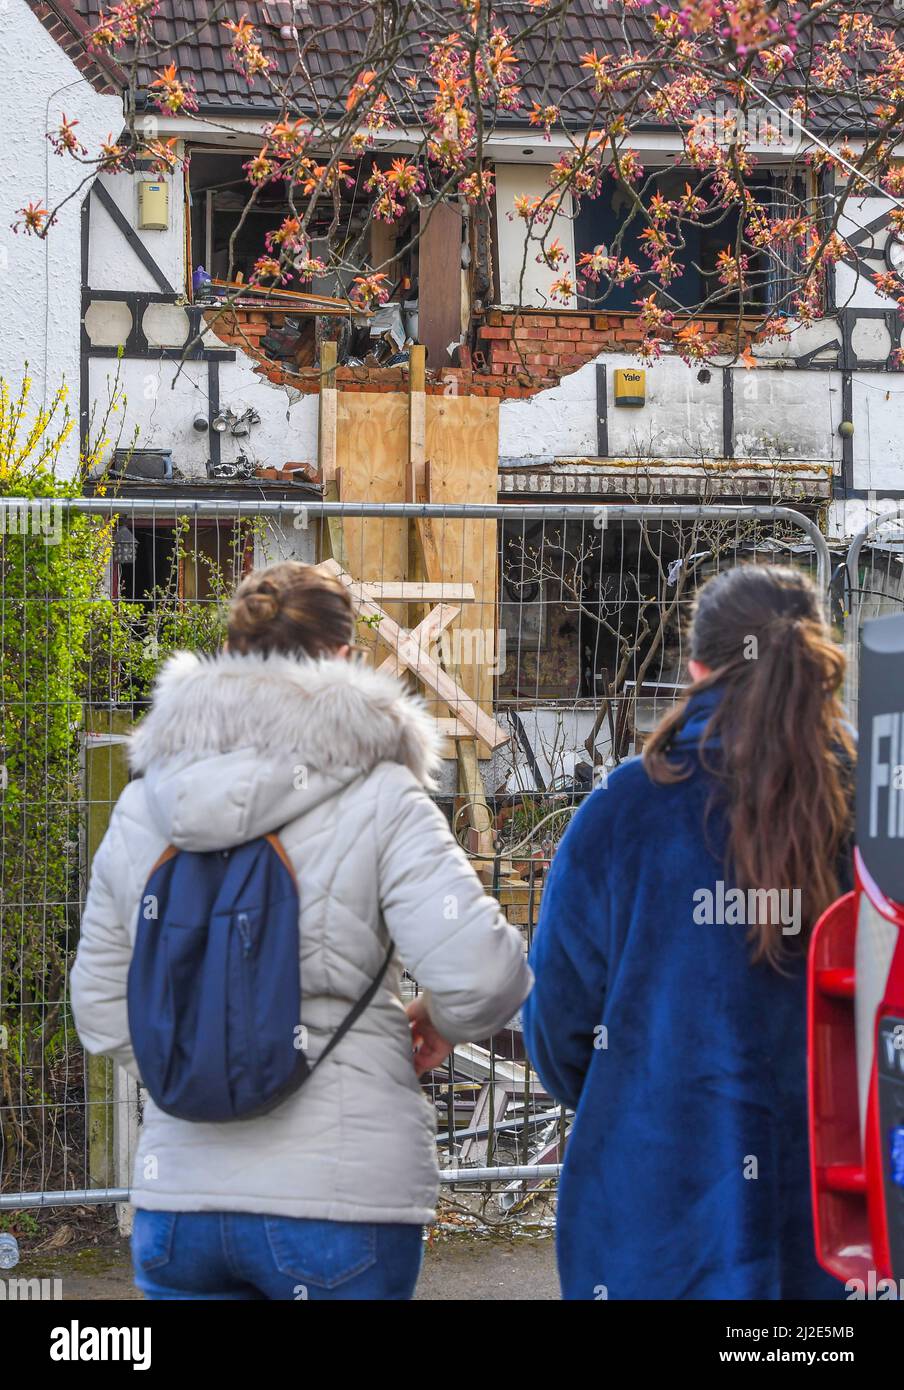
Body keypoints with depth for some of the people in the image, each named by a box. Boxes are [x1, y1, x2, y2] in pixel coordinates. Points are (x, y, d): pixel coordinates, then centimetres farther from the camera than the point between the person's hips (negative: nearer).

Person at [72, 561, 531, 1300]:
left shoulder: (141, 807, 8)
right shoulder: (379, 801, -8)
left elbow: (101, 1004, 15)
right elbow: (479, 971, -17)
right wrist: (440, 1023, 4)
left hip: (178, 1198, 4)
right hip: (340, 1194, -4)